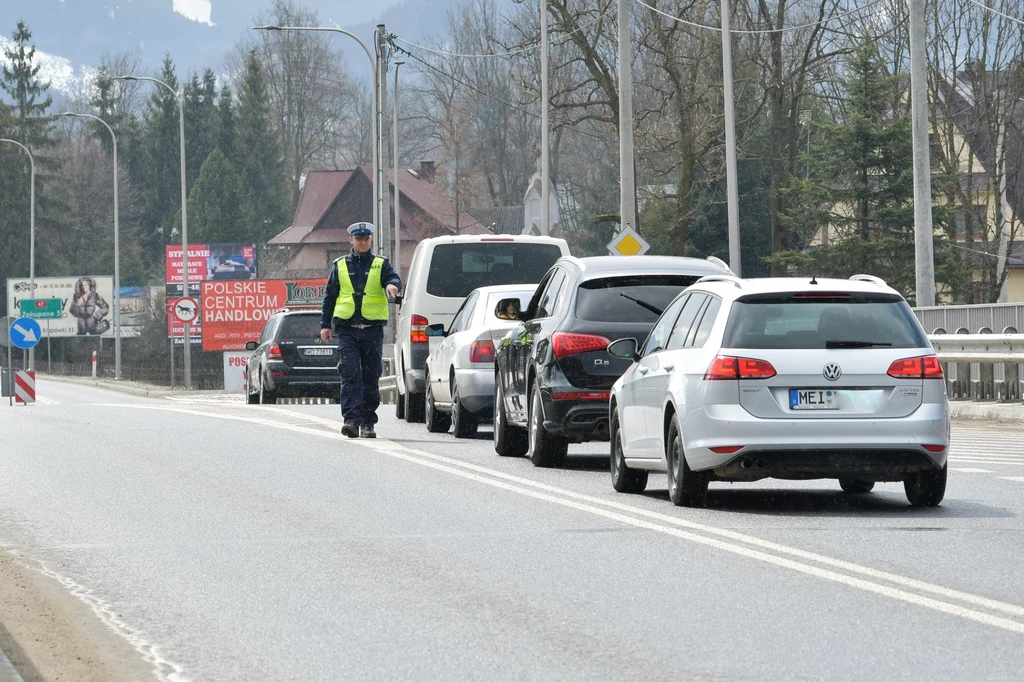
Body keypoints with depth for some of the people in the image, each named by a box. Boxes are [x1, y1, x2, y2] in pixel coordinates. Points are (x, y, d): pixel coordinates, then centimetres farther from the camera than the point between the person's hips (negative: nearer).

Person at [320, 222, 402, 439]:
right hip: (347, 329, 0)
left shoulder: (381, 264, 10)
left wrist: (392, 284, -33)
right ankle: (351, 419, -16)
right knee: (350, 375, -11)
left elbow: (393, 278, -8)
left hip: (372, 329, 0)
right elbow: (330, 296, 14)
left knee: (371, 378, 4)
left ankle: (368, 423, 11)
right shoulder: (340, 266, 13)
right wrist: (325, 324, 7)